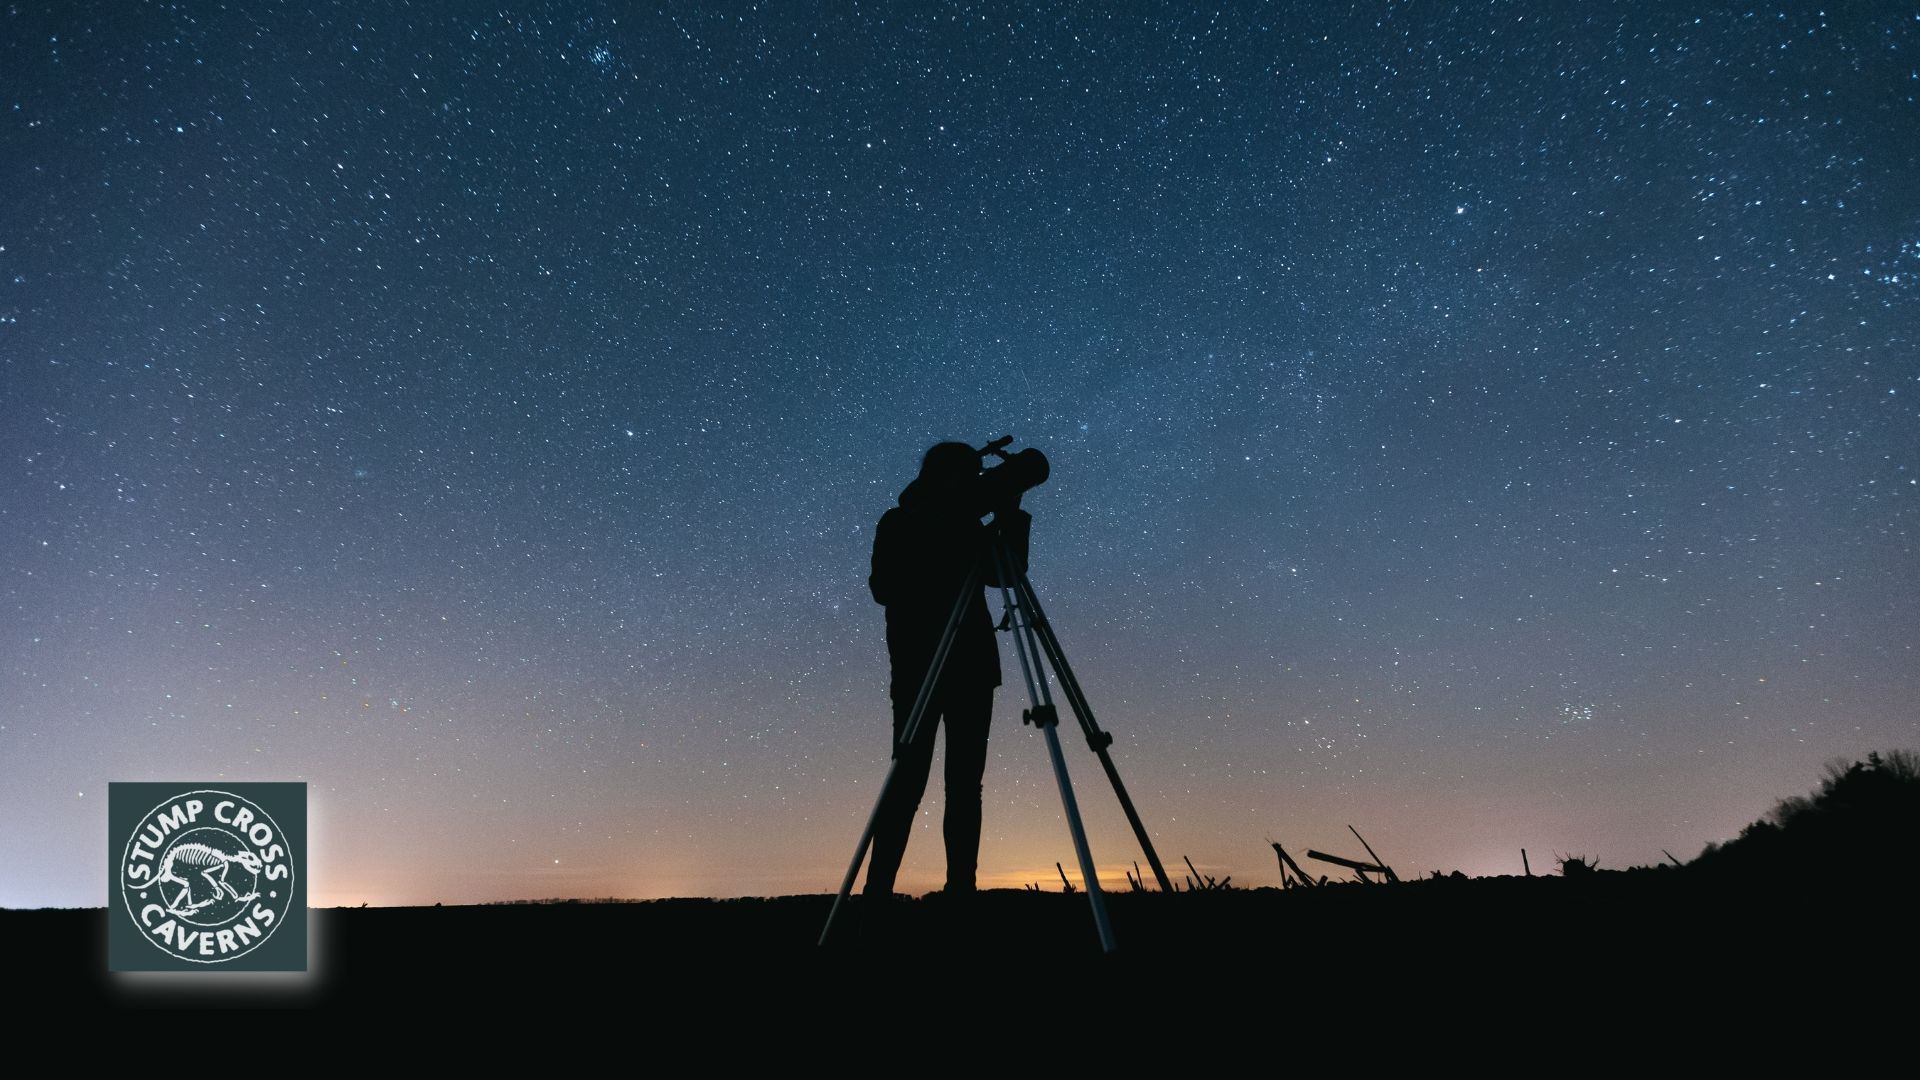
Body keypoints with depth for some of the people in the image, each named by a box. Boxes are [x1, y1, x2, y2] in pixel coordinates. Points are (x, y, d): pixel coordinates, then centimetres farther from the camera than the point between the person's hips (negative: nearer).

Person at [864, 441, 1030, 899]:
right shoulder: (899, 525, 2)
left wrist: (1010, 517, 1)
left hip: (971, 668, 5)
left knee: (965, 785, 2)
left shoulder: (967, 527, 15)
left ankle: (961, 888, 5)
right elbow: (884, 588, -9)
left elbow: (1009, 573, 11)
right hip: (918, 668, -5)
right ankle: (877, 890, -4)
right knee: (909, 782, -8)